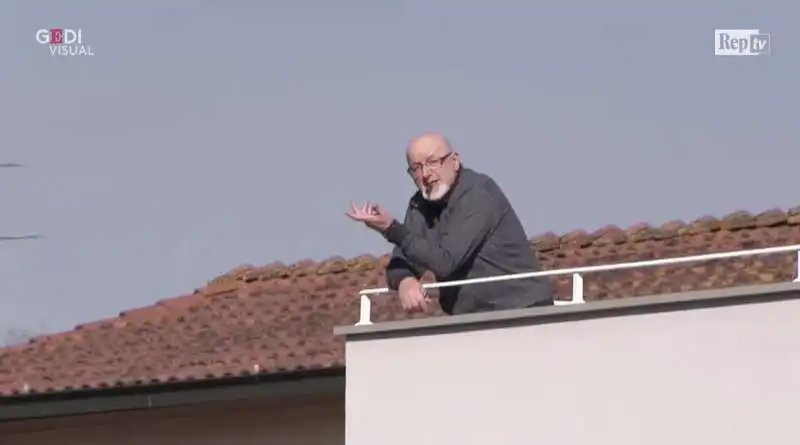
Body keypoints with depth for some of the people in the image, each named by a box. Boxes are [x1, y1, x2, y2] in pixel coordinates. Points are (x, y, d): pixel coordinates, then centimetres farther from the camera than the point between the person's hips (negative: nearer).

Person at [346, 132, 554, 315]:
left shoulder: (478, 194, -15)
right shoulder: (421, 204, 10)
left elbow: (445, 262, -22)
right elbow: (402, 259, 1)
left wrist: (391, 228, -25)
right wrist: (404, 280, -23)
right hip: (474, 320, 7)